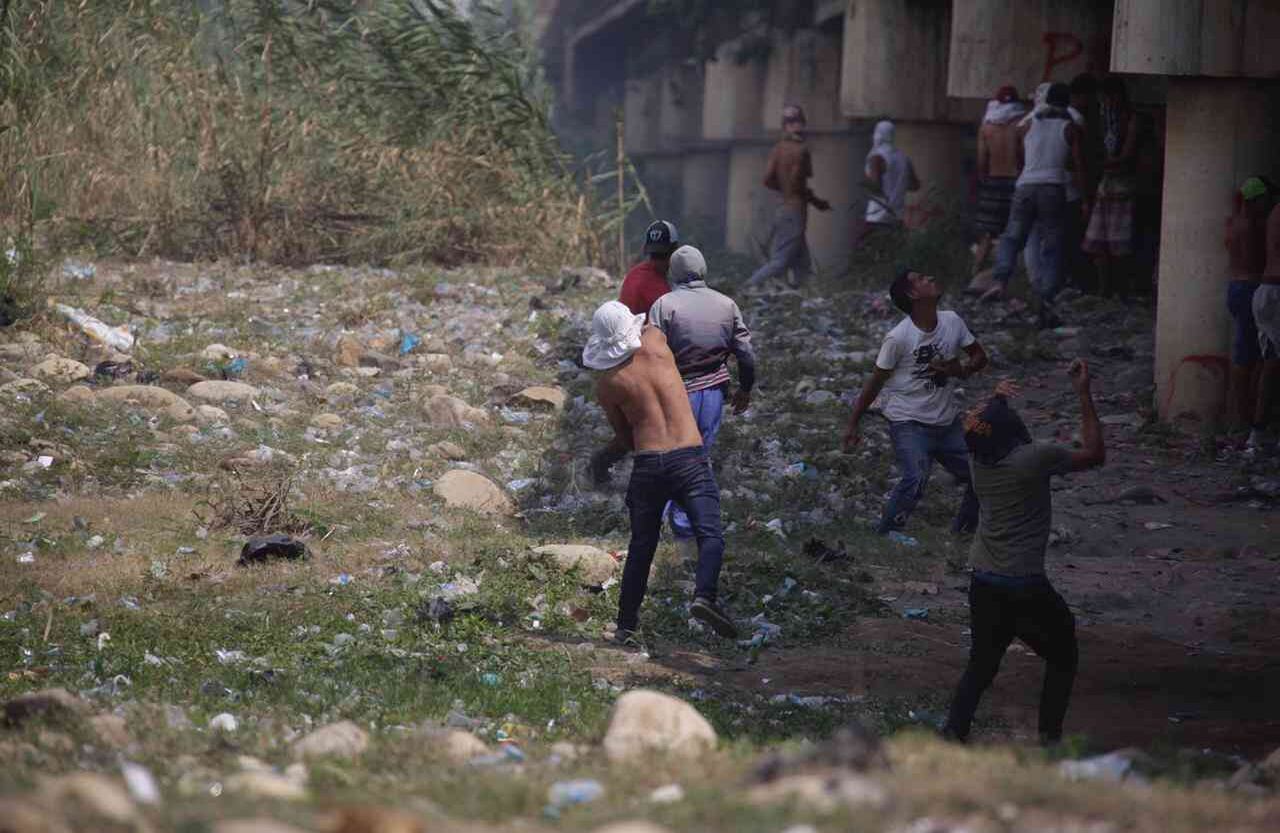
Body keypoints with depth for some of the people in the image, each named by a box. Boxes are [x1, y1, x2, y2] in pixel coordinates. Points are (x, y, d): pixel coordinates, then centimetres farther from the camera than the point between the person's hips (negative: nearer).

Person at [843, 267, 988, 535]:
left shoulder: (952, 322, -3)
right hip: (909, 423, -6)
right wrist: (853, 426, -5)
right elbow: (875, 383, -9)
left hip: (947, 421, 6)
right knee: (916, 481, -27)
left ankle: (964, 530, 29)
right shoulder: (898, 338, -18)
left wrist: (961, 370, -13)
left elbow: (979, 356, 10)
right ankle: (884, 537, -13)